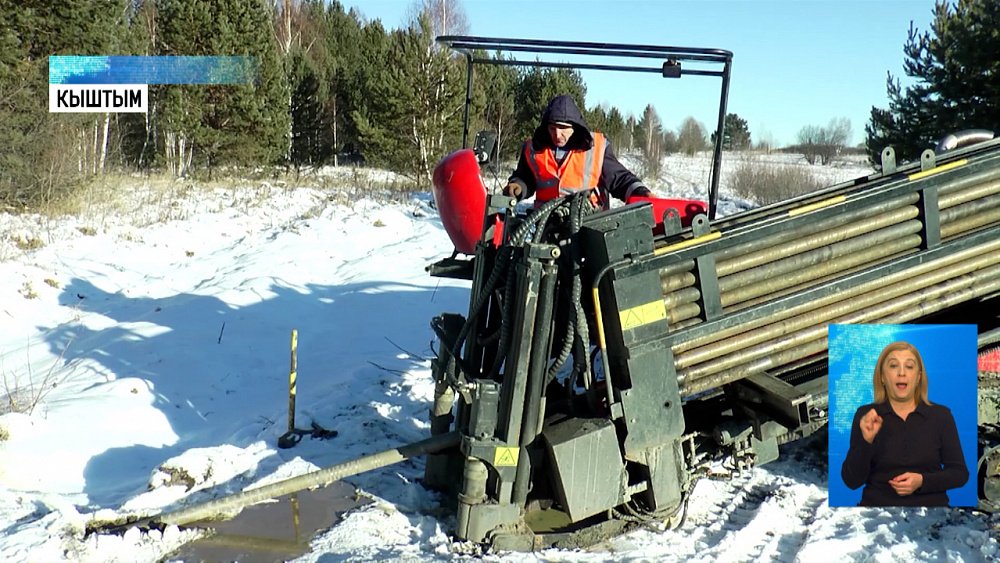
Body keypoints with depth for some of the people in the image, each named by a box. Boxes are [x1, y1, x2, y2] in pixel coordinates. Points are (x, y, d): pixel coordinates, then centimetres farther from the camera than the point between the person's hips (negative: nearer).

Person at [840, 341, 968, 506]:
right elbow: (851, 481, -4)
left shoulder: (941, 415, 3)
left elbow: (960, 473, 5)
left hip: (930, 504, 1)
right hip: (878, 503, -1)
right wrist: (866, 441, -18)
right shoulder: (866, 416, 0)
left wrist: (922, 481, -11)